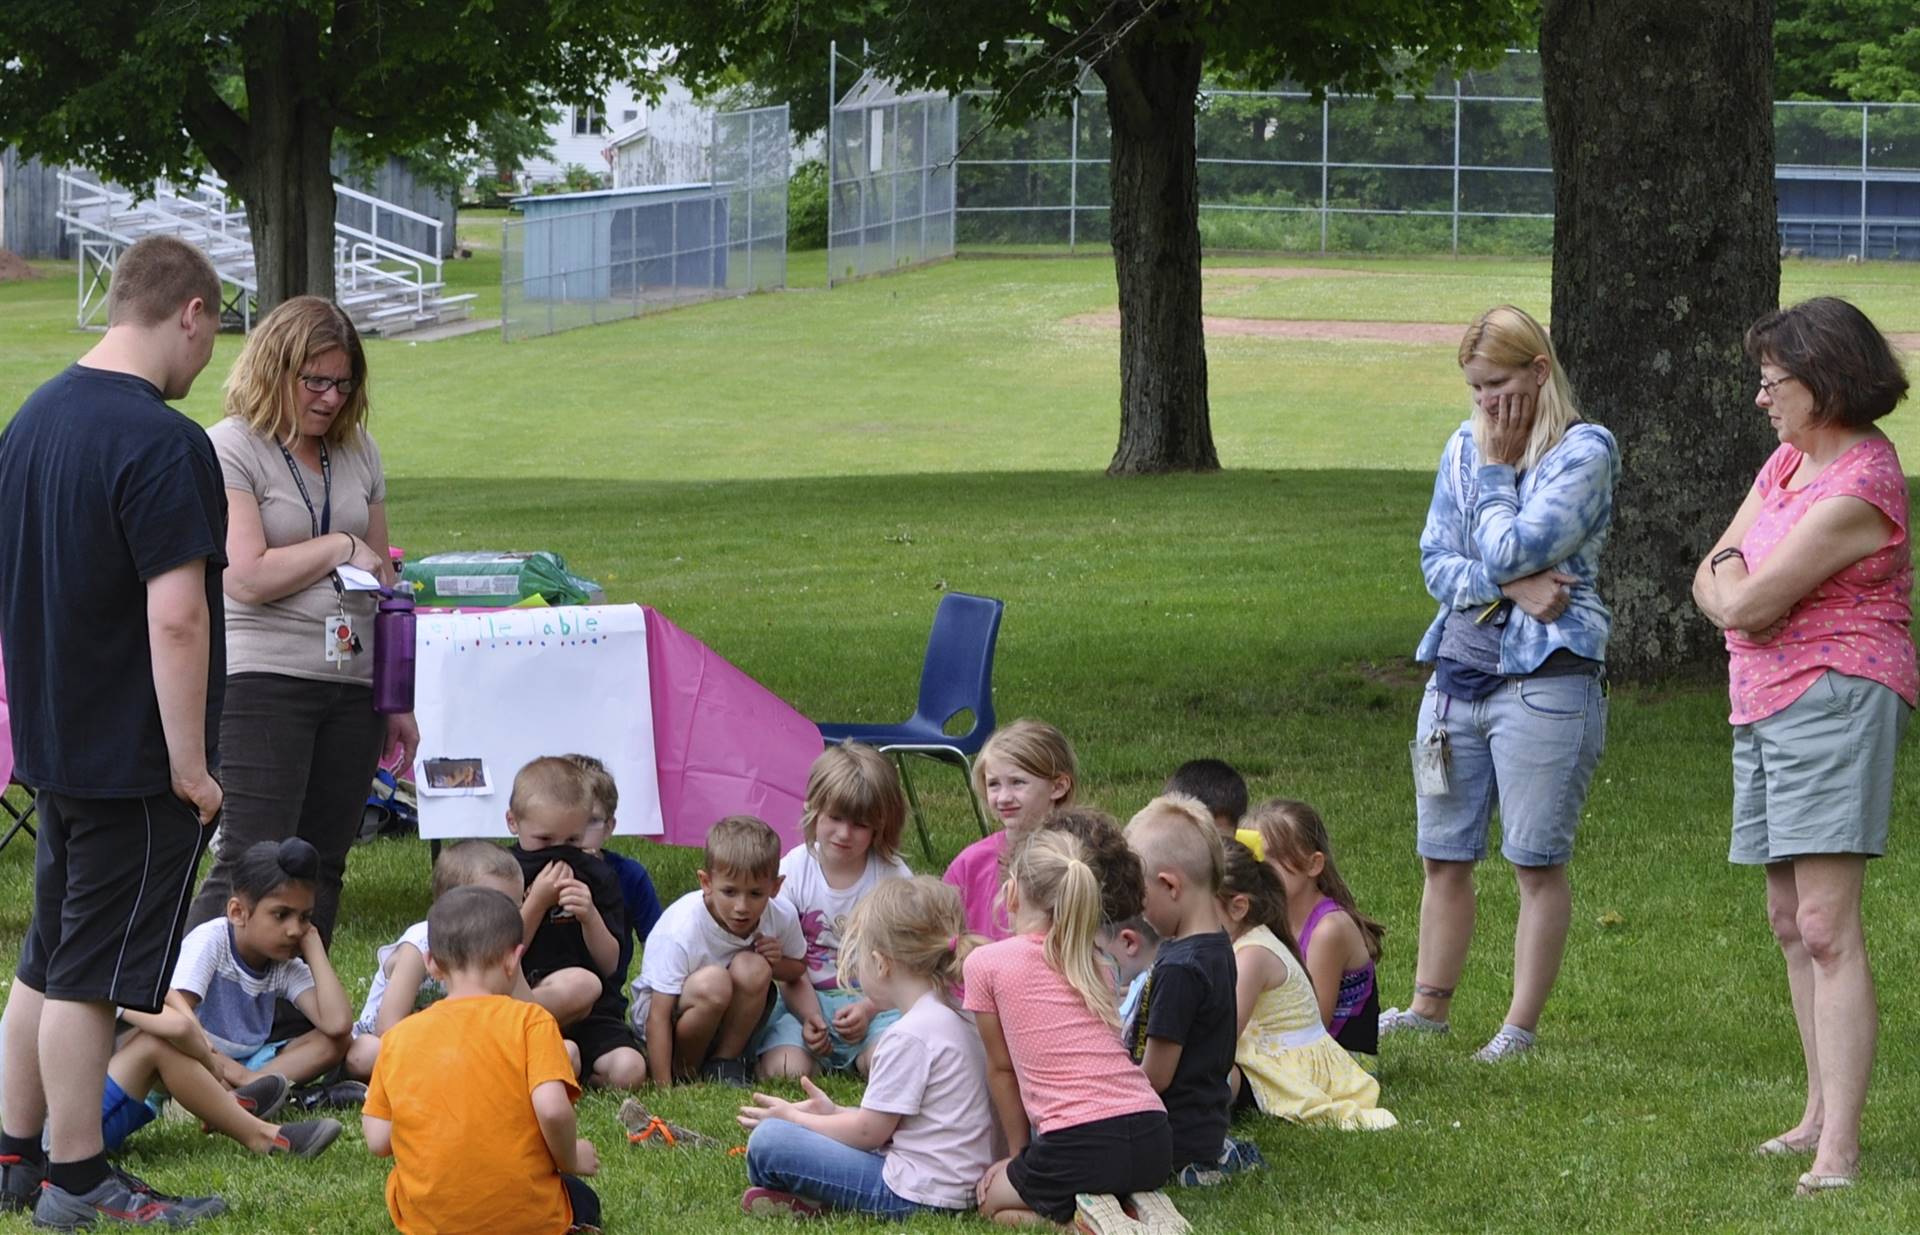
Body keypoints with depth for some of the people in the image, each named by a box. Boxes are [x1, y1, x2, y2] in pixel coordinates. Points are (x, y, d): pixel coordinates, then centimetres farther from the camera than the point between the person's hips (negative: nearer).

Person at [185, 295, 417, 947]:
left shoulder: (357, 451, 15)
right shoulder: (231, 448, -5)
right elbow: (248, 577, -15)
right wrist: (340, 548, -4)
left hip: (351, 686, 6)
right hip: (262, 679, -6)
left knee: (321, 868, 6)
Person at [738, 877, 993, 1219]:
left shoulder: (909, 1036, -17)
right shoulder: (956, 1022, 13)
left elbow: (869, 1131, -11)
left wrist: (792, 1118, 3)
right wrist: (833, 1113, 21)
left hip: (915, 1196, -11)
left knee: (768, 1141, -17)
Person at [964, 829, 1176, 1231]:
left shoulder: (985, 963, 3)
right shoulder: (1093, 966, 19)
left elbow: (1001, 1068, 10)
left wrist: (1019, 1152, 23)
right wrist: (1028, 1157, 25)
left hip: (1079, 1143, -5)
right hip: (1153, 1141, 5)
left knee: (993, 1198, 24)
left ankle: (1078, 1217, -4)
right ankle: (1137, 1208, 6)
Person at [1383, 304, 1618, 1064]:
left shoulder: (1584, 452, -6)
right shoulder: (1465, 447, 12)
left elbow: (1512, 549, -16)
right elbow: (1437, 564, 5)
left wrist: (1498, 468, -4)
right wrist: (1513, 586, -10)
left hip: (1545, 680, -6)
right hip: (1458, 675, 6)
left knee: (1537, 863, 0)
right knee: (1444, 858, 11)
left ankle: (1521, 1026, 4)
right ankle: (1429, 1008, 21)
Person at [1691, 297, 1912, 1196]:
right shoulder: (1789, 462, 13)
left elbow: (1748, 602, -20)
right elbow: (1713, 581, 14)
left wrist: (1735, 585, 3)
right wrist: (1734, 590, -9)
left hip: (1834, 705, -10)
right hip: (1768, 707, 10)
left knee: (1827, 925, -15)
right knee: (1790, 921, 15)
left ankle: (1839, 1148, -19)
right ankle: (1821, 1113, 24)